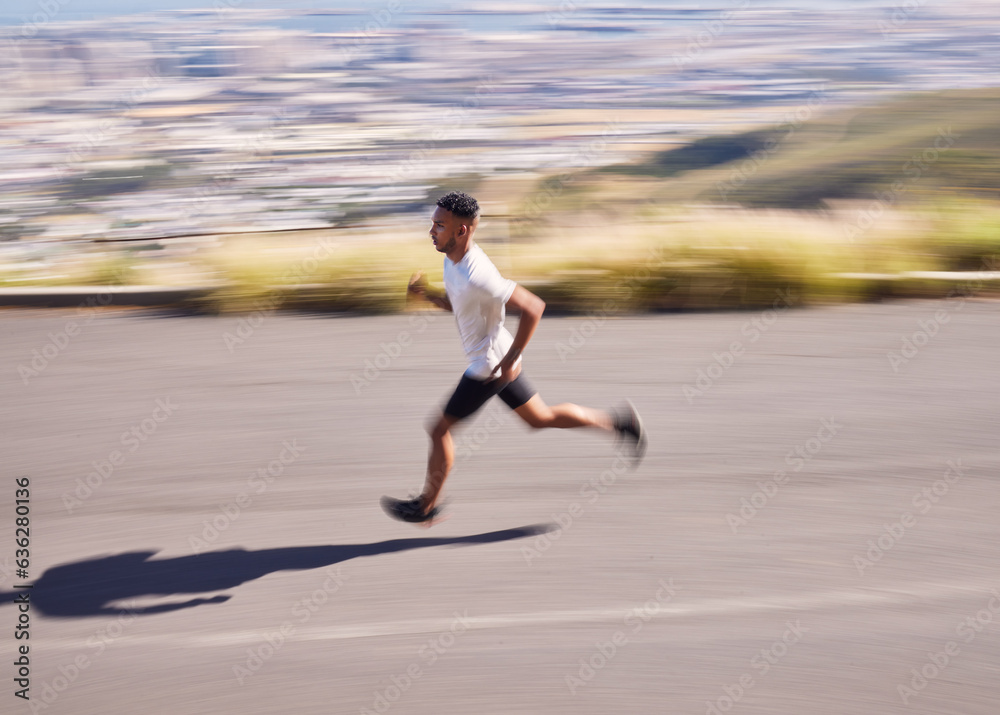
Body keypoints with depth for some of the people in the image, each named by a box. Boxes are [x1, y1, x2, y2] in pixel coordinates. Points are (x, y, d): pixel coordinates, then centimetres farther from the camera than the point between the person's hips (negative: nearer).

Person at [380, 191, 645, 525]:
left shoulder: (477, 276, -30)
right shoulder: (454, 259, 0)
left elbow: (533, 307, -28)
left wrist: (510, 361, -23)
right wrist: (426, 293, -3)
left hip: (490, 366, -10)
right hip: (487, 360, 10)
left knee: (439, 429, 2)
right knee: (540, 418, 21)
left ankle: (426, 506, 18)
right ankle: (618, 422, 27)